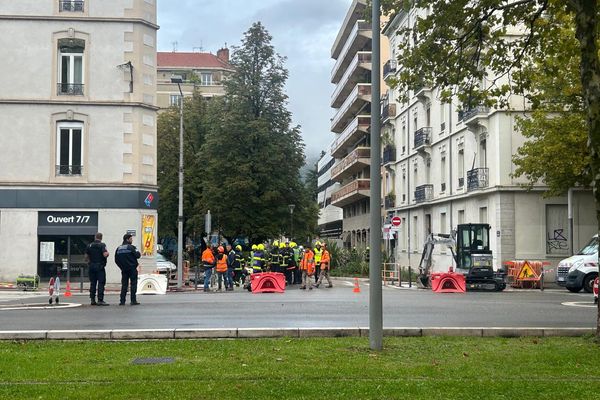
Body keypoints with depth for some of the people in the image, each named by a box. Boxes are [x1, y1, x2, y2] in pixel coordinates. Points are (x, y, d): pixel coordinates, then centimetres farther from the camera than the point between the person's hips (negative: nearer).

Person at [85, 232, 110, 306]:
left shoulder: (89, 246, 8)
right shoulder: (102, 245, -8)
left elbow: (86, 256, 9)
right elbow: (105, 255, -20)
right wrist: (107, 253, 1)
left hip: (91, 266, 5)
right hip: (100, 267, -5)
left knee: (92, 283, 11)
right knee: (101, 283, -4)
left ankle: (92, 300, 12)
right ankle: (100, 300, -10)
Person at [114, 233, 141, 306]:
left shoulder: (118, 248, 8)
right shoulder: (131, 247, -10)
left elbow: (116, 260, 9)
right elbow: (138, 255, -13)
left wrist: (121, 266, 15)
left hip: (123, 269, 5)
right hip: (132, 269, -5)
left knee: (124, 285, 9)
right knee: (133, 284, -1)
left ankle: (122, 301, 5)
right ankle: (133, 300, -5)